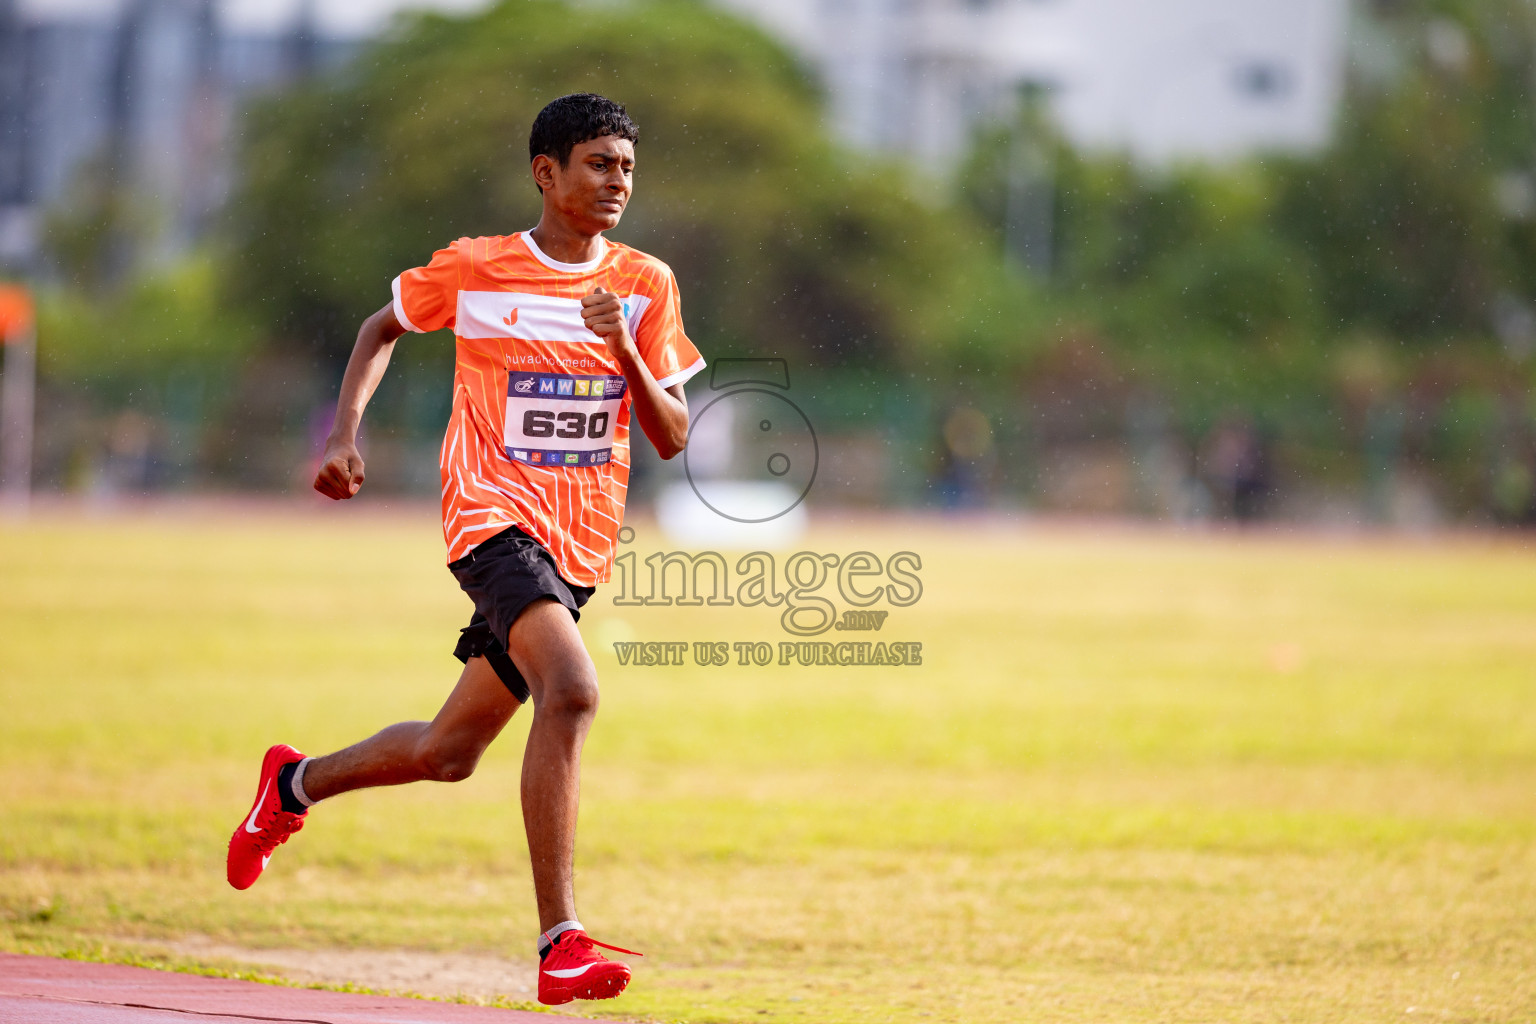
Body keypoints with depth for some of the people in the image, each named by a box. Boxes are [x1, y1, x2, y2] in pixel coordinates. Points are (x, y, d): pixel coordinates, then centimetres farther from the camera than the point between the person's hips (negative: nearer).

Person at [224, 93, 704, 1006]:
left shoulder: (647, 286, 5)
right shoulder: (471, 271, -1)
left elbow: (672, 440, 3)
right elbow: (384, 327, 18)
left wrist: (628, 354, -14)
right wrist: (345, 431, 5)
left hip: (581, 546, 5)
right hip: (494, 515, -5)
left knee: (450, 752, 13)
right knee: (571, 691, -30)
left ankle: (297, 785, 43)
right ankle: (561, 943, -32)